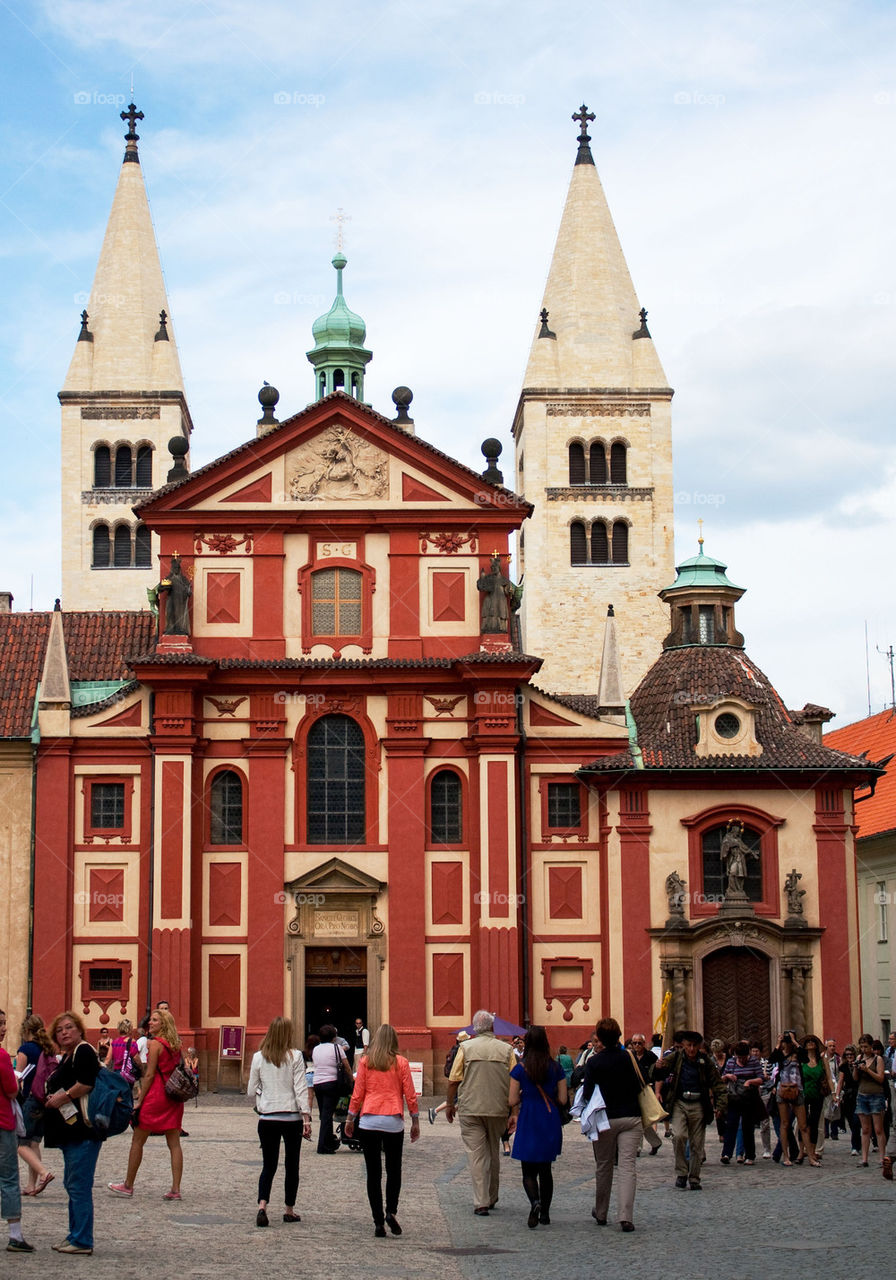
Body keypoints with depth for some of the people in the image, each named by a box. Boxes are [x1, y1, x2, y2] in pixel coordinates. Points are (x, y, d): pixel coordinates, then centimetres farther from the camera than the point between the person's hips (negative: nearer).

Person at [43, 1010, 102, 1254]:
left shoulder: (83, 1052, -11)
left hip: (83, 1130, -11)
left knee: (78, 1186, -9)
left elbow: (87, 1083, -24)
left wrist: (62, 1098, -14)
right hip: (72, 1132, 11)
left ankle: (82, 1241, -6)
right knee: (72, 1185, 16)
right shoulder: (67, 1057, 21)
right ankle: (76, 1235, 23)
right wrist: (52, 1099, 13)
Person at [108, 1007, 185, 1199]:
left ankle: (128, 1186, 13)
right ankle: (175, 1189, 0)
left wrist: (139, 1101, -9)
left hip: (155, 1097, -7)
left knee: (137, 1141, 6)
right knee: (174, 1143, 4)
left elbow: (150, 1075, -13)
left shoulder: (155, 1044, -10)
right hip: (174, 1098, 7)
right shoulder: (175, 1045, 11)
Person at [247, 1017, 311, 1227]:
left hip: (267, 1118, 2)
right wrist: (306, 1117, -8)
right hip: (292, 1117, -2)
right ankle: (289, 1210, 18)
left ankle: (262, 1206, -11)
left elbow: (251, 1091, 4)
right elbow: (301, 1089, -9)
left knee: (268, 1165, 9)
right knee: (291, 1165, 12)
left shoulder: (259, 1058, 0)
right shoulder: (295, 1056, -6)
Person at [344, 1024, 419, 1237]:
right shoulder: (401, 1063, 1)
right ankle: (391, 1211, -8)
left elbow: (357, 1094, 4)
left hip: (369, 1121, 0)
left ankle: (378, 1221, 1)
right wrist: (415, 1121, 10)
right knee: (393, 1169, 12)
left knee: (373, 1172, 5)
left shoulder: (365, 1062, 3)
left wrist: (350, 1119, 14)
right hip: (393, 1122, 0)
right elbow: (410, 1094, 1)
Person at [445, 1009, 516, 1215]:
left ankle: (481, 1203, -6)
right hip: (498, 1110, 2)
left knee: (476, 1154, 0)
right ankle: (492, 1198, 29)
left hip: (470, 1109, -2)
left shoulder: (466, 1048, -3)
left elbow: (453, 1081, -4)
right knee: (493, 1153, 17)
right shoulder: (506, 1050, 0)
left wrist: (450, 1105, 9)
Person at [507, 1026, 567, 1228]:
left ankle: (535, 1202, -25)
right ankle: (545, 1212, 18)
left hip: (528, 1122, -3)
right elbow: (563, 1099, 1)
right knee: (546, 1169, 17)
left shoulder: (520, 1069, -7)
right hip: (551, 1122, 3)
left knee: (529, 1171, 2)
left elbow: (513, 1101, -6)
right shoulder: (556, 1068, -1)